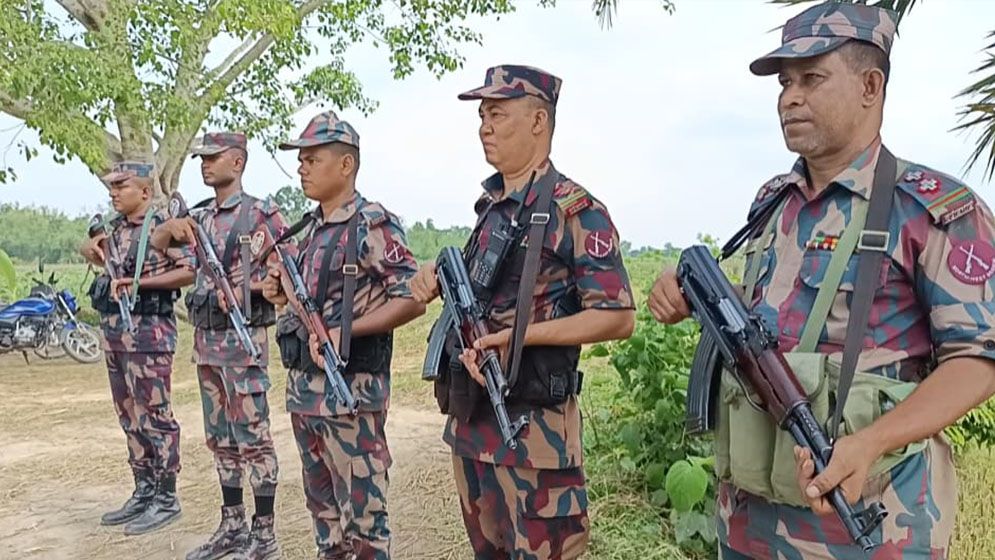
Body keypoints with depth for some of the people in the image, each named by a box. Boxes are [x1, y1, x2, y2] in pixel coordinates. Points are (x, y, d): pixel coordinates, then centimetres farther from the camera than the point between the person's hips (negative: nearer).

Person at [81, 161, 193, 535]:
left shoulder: (162, 226, -9)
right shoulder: (114, 227, 14)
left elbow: (190, 270, -17)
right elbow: (90, 250, 31)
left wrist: (140, 282, -20)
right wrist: (93, 247, 8)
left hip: (148, 331, -8)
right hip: (114, 331, 9)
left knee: (155, 416, -3)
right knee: (130, 417, 14)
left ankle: (166, 498, 6)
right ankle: (144, 493, 24)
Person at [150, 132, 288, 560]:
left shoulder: (260, 213, -9)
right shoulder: (201, 217, 14)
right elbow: (156, 244, 14)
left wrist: (249, 287, -19)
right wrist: (170, 226, -8)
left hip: (243, 339, -8)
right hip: (206, 340, 8)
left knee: (252, 437, -3)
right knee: (220, 438, 13)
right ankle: (232, 526, 25)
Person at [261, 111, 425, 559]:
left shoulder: (373, 226, -13)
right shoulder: (310, 227, 13)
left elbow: (414, 299, -18)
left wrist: (344, 332, -22)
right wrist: (282, 292, 2)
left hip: (350, 391, -8)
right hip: (303, 388, 9)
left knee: (362, 512, 2)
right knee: (322, 504, 19)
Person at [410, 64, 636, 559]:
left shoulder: (575, 210, -12)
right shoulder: (489, 206, 12)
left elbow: (618, 317, -16)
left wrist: (522, 334, -23)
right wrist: (439, 280, 4)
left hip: (533, 428, -8)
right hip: (470, 419, 8)